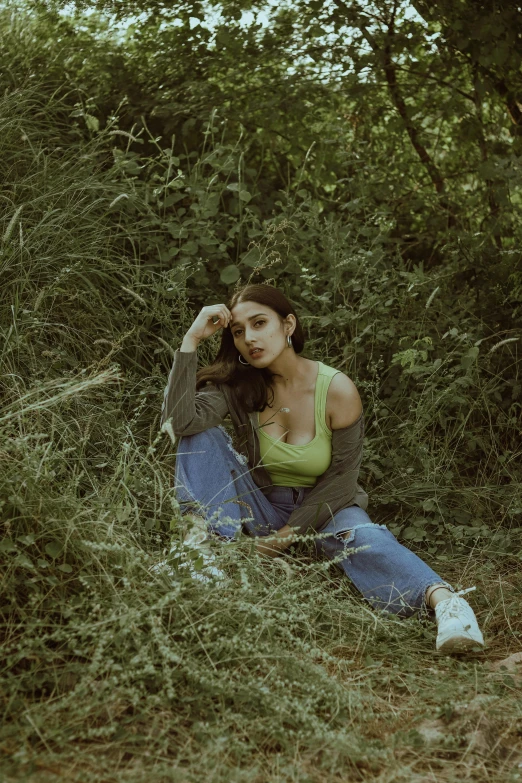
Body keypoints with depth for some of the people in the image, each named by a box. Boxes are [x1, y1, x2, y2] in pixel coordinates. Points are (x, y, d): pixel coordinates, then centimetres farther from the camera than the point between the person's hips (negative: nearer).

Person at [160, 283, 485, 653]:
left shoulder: (337, 389, -16)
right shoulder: (237, 386, -9)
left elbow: (341, 478, -10)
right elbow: (180, 421, -27)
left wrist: (291, 531, -16)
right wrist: (192, 339, -27)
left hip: (323, 508, -3)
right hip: (260, 507, 3)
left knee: (358, 535, -38)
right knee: (204, 437, -18)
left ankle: (442, 599, -60)